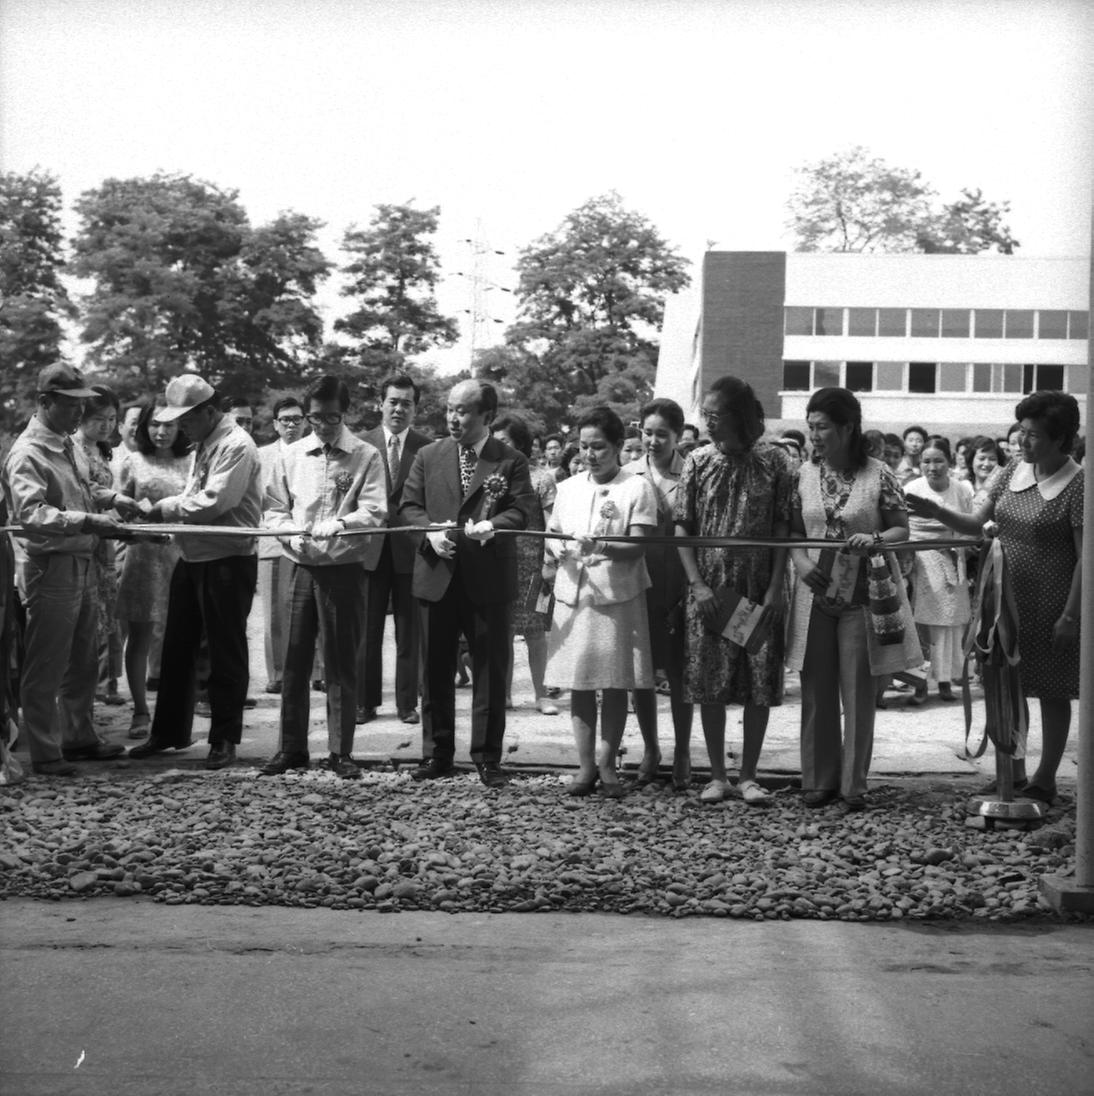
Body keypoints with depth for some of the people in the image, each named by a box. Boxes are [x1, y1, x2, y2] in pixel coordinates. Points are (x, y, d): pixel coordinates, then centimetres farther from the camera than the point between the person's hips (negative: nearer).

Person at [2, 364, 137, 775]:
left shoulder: (66, 444, 12)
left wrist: (111, 498, 7)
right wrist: (86, 520, -37)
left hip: (83, 564, 9)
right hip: (52, 568, -9)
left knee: (83, 662, 19)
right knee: (45, 668, 1)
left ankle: (79, 738, 32)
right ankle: (44, 753, 10)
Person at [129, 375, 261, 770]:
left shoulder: (237, 445, -15)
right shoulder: (202, 445, 14)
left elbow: (213, 501, -22)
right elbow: (194, 498, 15)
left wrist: (165, 508, -11)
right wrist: (162, 510, -2)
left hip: (227, 561, -9)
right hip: (191, 558, 9)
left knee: (226, 653, 2)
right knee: (177, 647, 15)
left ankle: (224, 739, 13)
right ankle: (168, 732, 27)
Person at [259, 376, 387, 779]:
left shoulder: (367, 457, -1)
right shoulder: (291, 455, 8)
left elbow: (374, 512, -9)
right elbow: (274, 509, 10)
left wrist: (339, 524, -25)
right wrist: (291, 533, -9)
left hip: (346, 568, -3)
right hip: (302, 566, 3)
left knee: (342, 663, 3)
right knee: (294, 659, 4)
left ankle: (341, 752, 12)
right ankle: (291, 749, 14)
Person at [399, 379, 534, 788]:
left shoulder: (511, 462, 1)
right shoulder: (429, 456, 10)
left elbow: (521, 510, -7)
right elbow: (408, 506, 7)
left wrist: (492, 525, -25)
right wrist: (431, 531, -12)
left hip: (488, 580, -2)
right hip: (437, 575, 2)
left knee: (490, 670, 2)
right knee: (435, 670, 9)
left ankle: (487, 758, 12)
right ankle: (436, 754, 20)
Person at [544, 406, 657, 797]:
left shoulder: (636, 487, -3)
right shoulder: (568, 488, 12)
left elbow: (637, 548, -11)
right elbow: (552, 534, 21)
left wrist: (601, 547, -29)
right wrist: (555, 551, -2)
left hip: (618, 598, -4)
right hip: (572, 596, 4)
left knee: (615, 685, 2)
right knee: (579, 684, 5)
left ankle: (607, 765, 13)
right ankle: (585, 766, 13)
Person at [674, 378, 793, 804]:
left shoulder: (774, 461, -2)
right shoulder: (698, 461, 1)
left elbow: (783, 526, -1)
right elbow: (682, 526, 2)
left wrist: (776, 586, -8)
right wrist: (697, 584, -7)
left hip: (760, 592, -1)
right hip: (709, 590, 1)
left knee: (761, 684, 2)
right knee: (709, 684, 3)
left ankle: (748, 775, 15)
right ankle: (717, 775, 14)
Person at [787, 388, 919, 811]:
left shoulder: (878, 475, -5)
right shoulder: (804, 475, 4)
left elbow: (902, 529, 0)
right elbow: (792, 531, 9)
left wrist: (875, 540, -20)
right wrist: (801, 562, -10)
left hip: (863, 597, -3)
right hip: (815, 595, 3)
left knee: (859, 692, 3)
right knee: (817, 691, 8)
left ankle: (854, 783, 12)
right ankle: (819, 780, 18)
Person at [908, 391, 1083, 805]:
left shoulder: (1077, 485, -12)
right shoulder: (1013, 472, 5)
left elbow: (1084, 557, -13)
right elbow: (976, 523, 6)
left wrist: (1070, 615, -16)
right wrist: (939, 513, -13)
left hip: (1050, 607, -6)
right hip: (1007, 600, 6)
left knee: (1051, 692, 6)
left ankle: (1045, 778, 19)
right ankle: (1013, 773, 26)